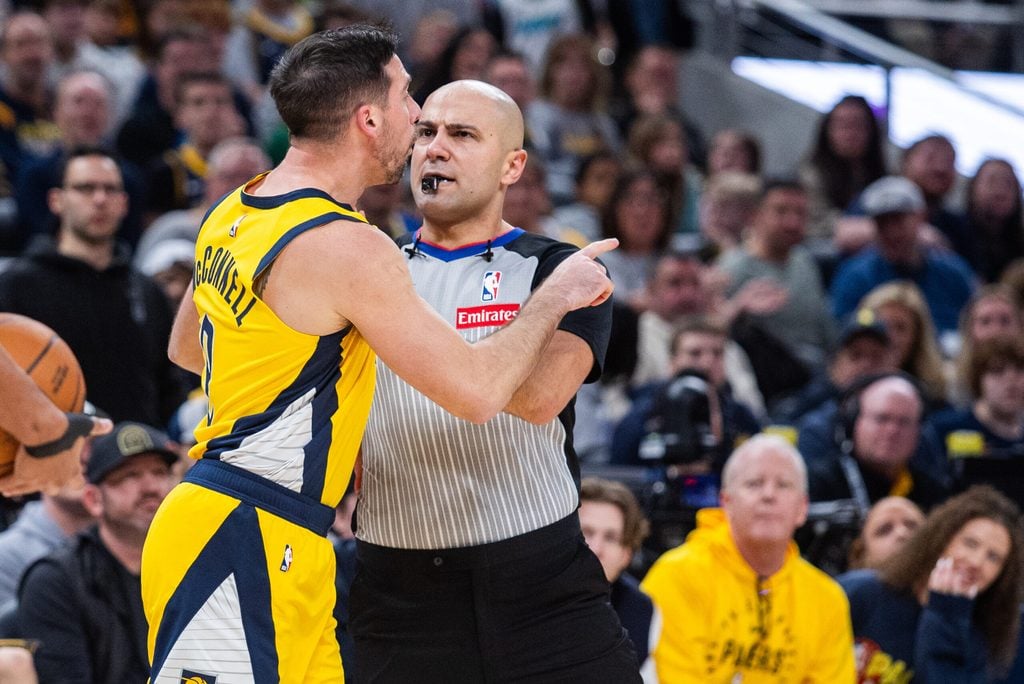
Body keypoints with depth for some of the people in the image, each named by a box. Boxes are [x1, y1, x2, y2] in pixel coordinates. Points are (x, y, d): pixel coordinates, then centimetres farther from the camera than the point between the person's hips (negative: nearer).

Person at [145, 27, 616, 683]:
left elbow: (186, 347, 29)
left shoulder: (236, 214, 11)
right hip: (239, 549, -10)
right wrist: (557, 296, -1)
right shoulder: (350, 248, -17)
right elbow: (479, 390, -17)